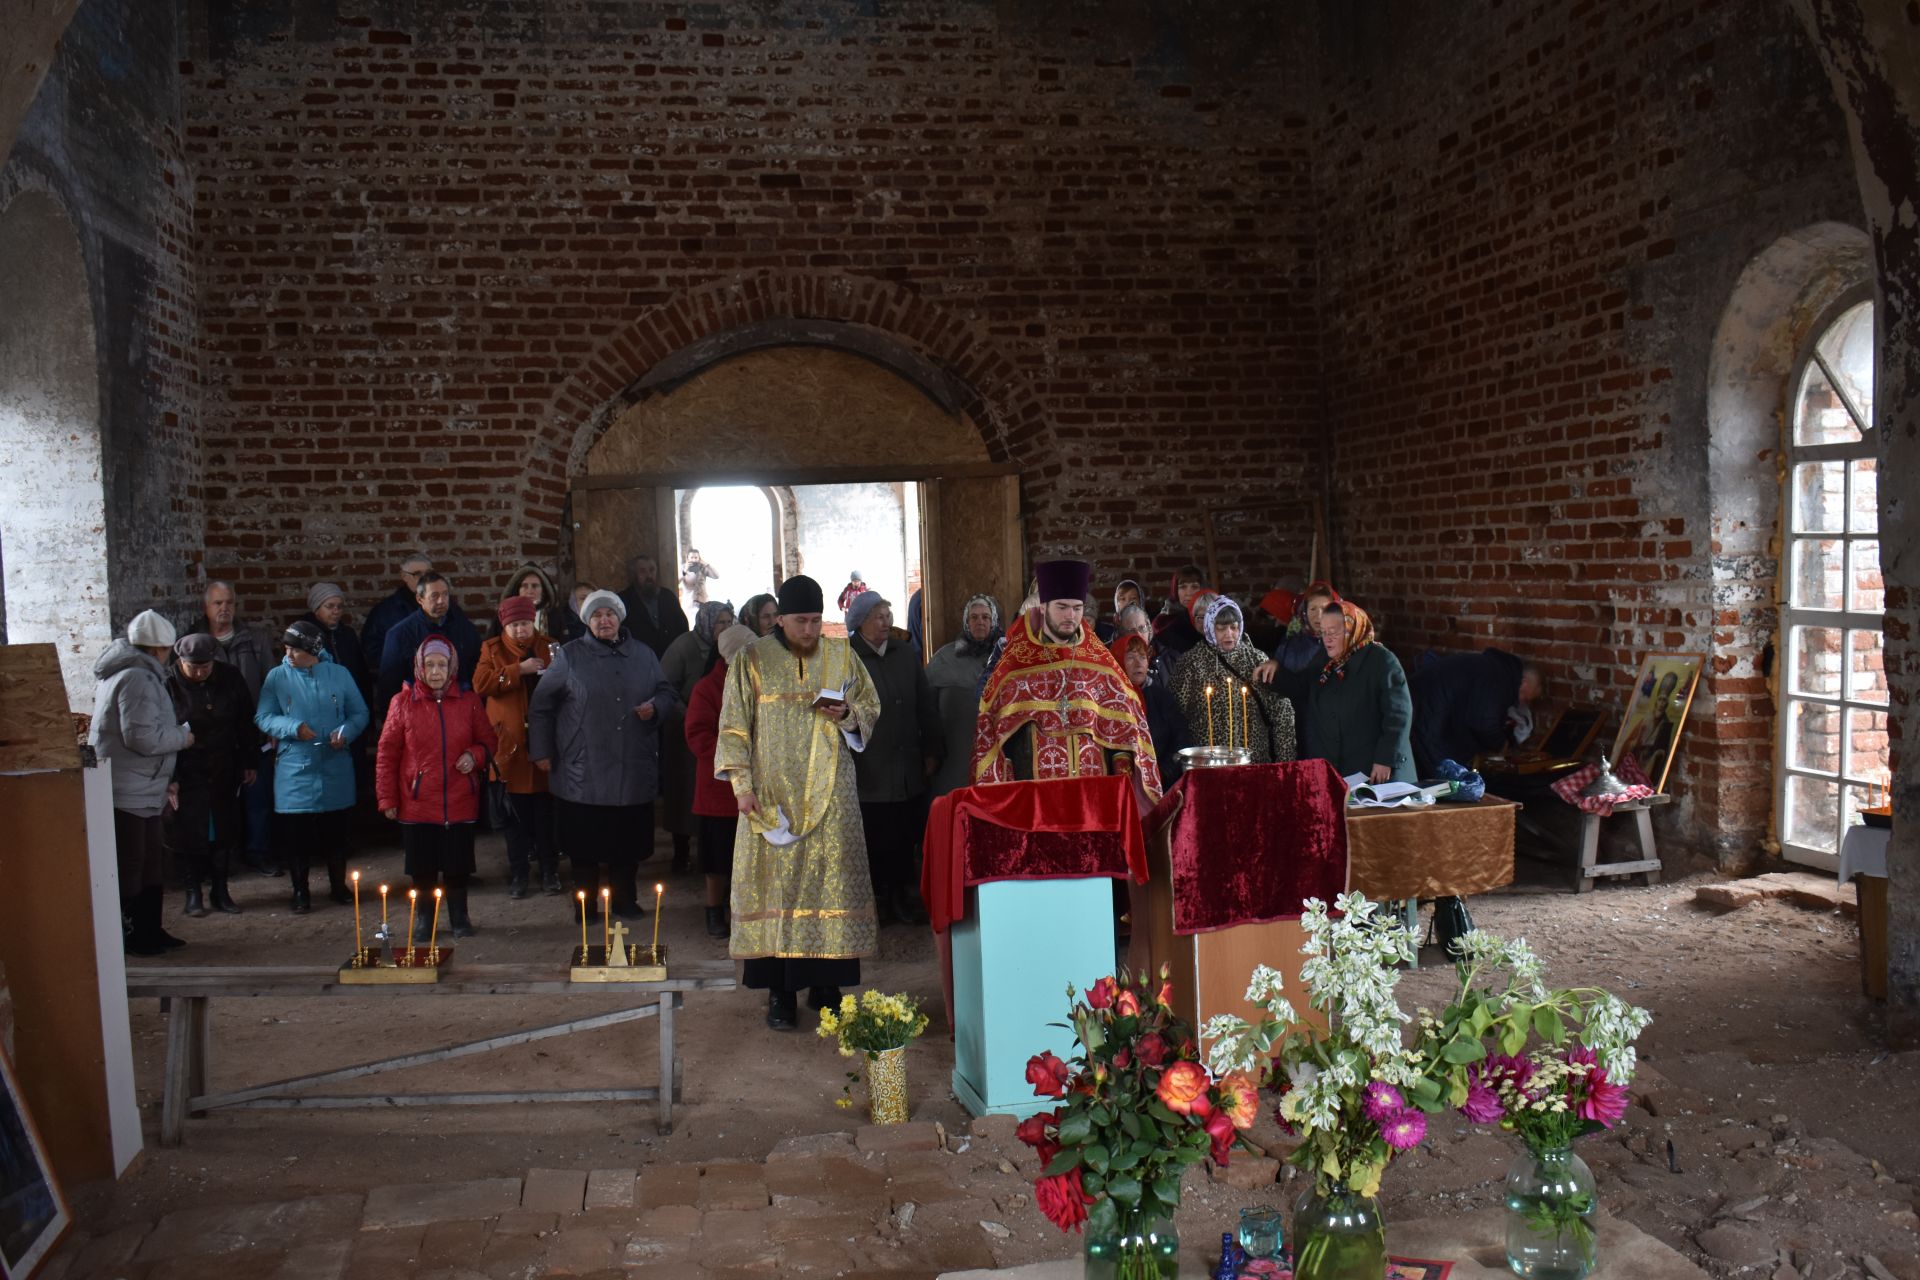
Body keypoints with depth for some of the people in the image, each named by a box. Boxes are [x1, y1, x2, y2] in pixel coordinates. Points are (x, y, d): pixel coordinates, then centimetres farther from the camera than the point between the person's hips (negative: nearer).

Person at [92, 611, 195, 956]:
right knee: (129, 866, -2)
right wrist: (183, 736, -7)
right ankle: (127, 938, 5)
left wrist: (163, 781, 22)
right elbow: (143, 738, -25)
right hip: (128, 794, -10)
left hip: (142, 791, 10)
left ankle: (149, 931, 22)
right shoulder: (138, 679, -18)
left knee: (151, 863, 15)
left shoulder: (123, 673, 17)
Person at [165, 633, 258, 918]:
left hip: (224, 771, 3)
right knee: (189, 833, 1)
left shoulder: (229, 678, -2)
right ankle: (193, 893, 14)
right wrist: (167, 777, -13)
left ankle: (220, 891, 19)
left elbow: (246, 721, 7)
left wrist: (249, 762, 8)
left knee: (225, 832, 8)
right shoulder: (168, 683, -11)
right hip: (186, 774, -3)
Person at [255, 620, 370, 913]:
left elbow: (360, 713, 5)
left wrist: (346, 731, -15)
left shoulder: (339, 674, 1)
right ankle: (300, 892, 19)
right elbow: (263, 718, -2)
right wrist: (293, 727, -19)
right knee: (296, 836, 4)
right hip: (295, 771, -1)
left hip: (335, 770, 1)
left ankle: (339, 885, 29)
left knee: (337, 833, 12)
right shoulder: (277, 677, -2)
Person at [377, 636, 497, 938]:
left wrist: (475, 755, -11)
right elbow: (387, 753, 1)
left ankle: (459, 917, 24)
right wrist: (387, 799, 0)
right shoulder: (403, 702, -2)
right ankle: (424, 918, 24)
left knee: (458, 863, 8)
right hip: (417, 803, -1)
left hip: (460, 802, 1)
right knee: (422, 865, 7)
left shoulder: (469, 702, 2)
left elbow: (487, 741, 12)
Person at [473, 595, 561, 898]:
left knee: (547, 812, 6)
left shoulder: (549, 647, 9)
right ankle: (518, 874, 16)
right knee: (515, 815, 6)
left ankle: (550, 872, 16)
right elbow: (480, 683, -11)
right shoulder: (493, 649, 4)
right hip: (511, 744, -1)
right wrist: (518, 670, -19)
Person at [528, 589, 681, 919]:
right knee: (585, 845, 2)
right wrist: (541, 751, 3)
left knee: (628, 842, 8)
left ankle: (625, 900, 22)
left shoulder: (643, 655, 12)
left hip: (633, 772, 3)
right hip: (583, 774, -2)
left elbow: (668, 694, 21)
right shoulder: (570, 656, 3)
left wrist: (656, 707, -3)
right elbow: (541, 704, 7)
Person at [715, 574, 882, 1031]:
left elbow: (871, 708, 14)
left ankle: (826, 986, 12)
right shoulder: (752, 660, 1)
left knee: (831, 879, 1)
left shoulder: (842, 656, 6)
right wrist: (741, 783, -9)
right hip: (772, 795, -2)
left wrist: (846, 714, -9)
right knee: (776, 883, -1)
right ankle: (780, 994, 6)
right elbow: (734, 727, 0)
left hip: (831, 795, 2)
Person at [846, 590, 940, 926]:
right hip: (869, 771, -4)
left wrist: (932, 751, 11)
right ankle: (878, 901, 14)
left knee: (905, 837, 7)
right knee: (875, 839, 1)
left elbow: (925, 705, 14)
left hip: (908, 768, 4)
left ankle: (904, 897, 19)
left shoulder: (906, 653, 10)